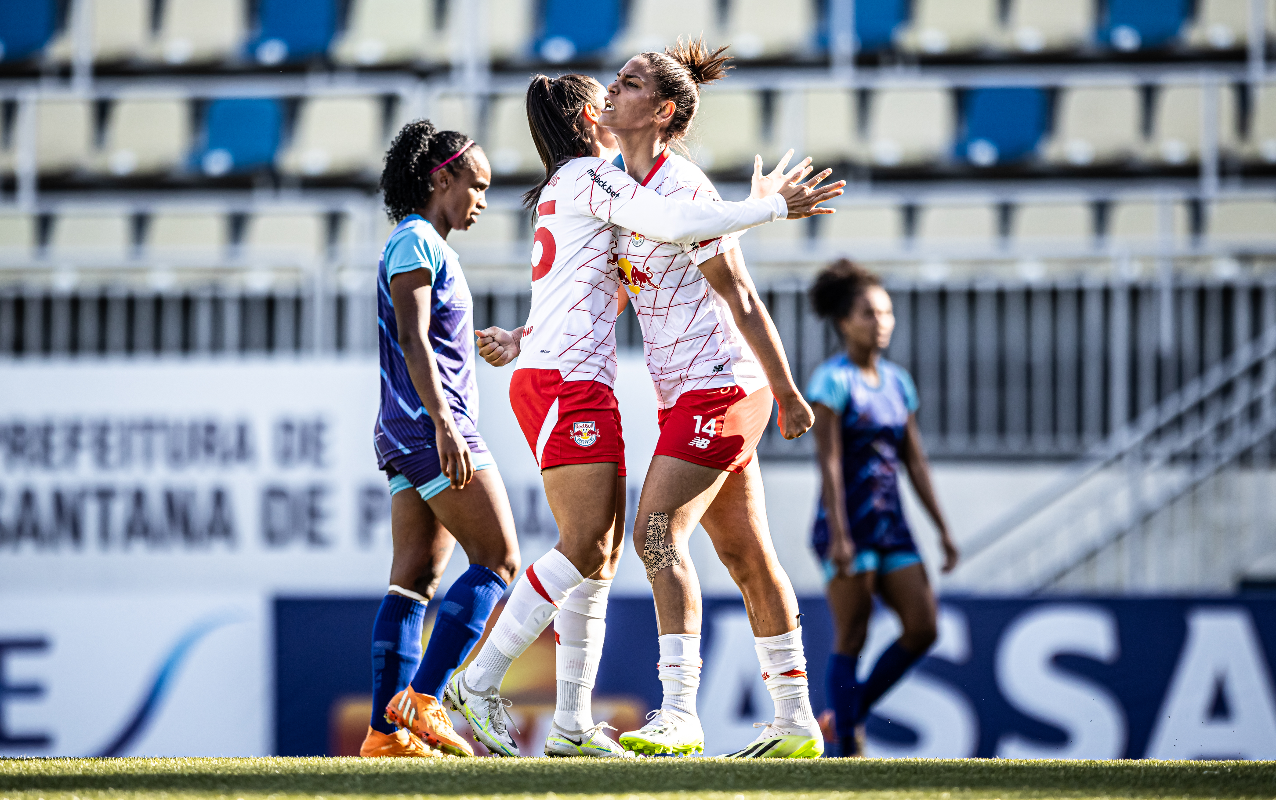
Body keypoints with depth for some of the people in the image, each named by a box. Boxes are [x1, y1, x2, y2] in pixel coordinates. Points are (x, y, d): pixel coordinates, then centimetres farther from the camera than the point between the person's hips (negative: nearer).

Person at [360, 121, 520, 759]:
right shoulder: (415, 242, -7)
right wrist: (444, 425, -25)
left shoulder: (427, 246, 23)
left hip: (411, 439, 10)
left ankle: (388, 728, -3)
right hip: (428, 425, -10)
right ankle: (421, 699, -18)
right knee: (498, 559, -11)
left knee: (416, 578, 3)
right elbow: (413, 339, -18)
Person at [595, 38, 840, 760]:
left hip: (719, 388, -9)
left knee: (658, 533, -17)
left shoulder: (681, 190, -16)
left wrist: (787, 392, -12)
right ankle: (796, 723, 15)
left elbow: (741, 298, -14)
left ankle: (678, 715, -21)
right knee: (746, 556, 10)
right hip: (688, 395, 9)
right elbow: (609, 297, 22)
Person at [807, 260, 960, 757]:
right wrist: (839, 535, -21)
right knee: (851, 640, -6)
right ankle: (846, 753, 0)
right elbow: (829, 463, -14)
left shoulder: (898, 382, 13)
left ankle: (847, 717, 14)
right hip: (848, 525, -7)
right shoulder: (832, 380, -8)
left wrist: (942, 530, 12)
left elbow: (915, 462, 16)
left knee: (922, 628, -1)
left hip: (891, 524, 7)